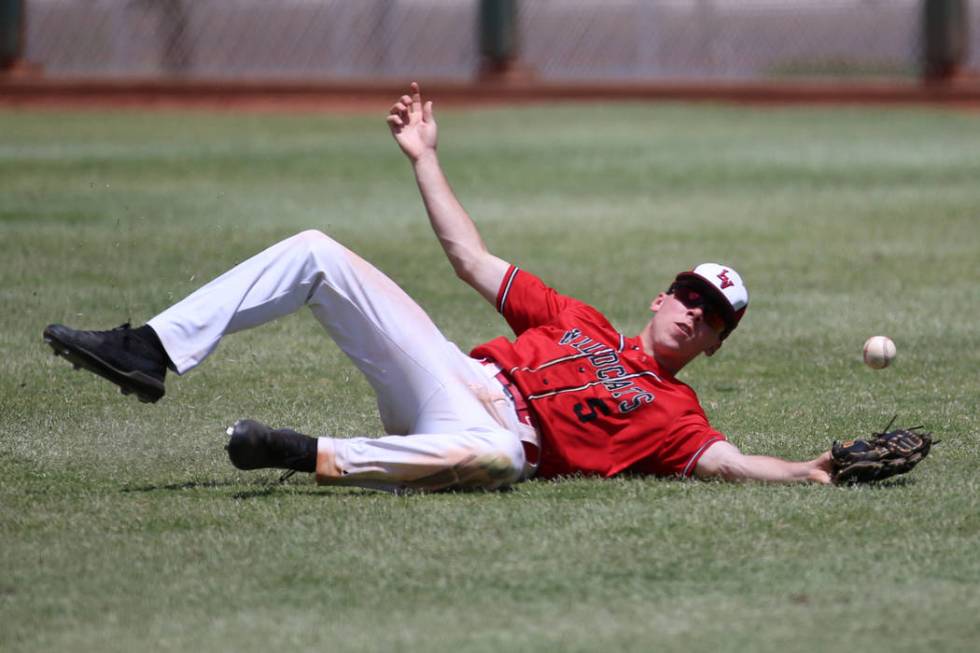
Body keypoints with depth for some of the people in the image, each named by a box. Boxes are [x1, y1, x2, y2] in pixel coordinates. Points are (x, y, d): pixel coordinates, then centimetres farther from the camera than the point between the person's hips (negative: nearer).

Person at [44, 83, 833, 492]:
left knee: (497, 454, -47)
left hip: (492, 430, -6)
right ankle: (153, 353, -13)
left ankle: (316, 459, -39)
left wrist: (809, 472, -24)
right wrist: (426, 158, 24)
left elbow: (727, 460, -6)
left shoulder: (673, 412, 12)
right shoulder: (578, 321, 26)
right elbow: (473, 260, 26)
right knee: (316, 251, -4)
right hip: (442, 372, 6)